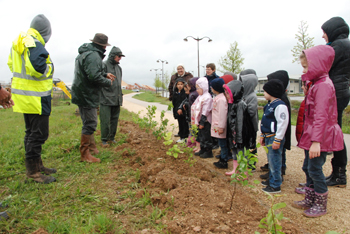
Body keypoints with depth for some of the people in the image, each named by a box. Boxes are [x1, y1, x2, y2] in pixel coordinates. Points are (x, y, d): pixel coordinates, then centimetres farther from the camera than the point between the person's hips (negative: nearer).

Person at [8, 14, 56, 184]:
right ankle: (32, 171, 6)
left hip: (24, 96, 10)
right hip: (36, 97, -10)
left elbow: (11, 64, 22)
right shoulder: (36, 45, -18)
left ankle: (37, 165, 31)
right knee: (38, 134, -3)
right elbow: (37, 67, -29)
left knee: (32, 132, 18)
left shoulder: (19, 43, 14)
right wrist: (49, 67, -11)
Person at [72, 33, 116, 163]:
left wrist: (105, 74, 10)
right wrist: (108, 82, -13)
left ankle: (91, 147, 35)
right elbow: (94, 76, -29)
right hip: (87, 95, -11)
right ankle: (85, 154, 2)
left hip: (83, 93, 11)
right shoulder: (93, 56, -19)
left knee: (89, 122, 20)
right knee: (90, 123, -6)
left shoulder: (85, 53, 16)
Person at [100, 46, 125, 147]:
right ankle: (104, 140, 11)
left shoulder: (118, 68, 17)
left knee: (114, 120, 12)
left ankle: (111, 137, 24)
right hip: (106, 100, -7)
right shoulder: (104, 65, -7)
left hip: (116, 100, 7)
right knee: (105, 121, -2)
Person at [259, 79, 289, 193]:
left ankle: (275, 185, 8)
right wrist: (263, 136, 23)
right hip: (268, 137, 10)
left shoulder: (280, 106, -18)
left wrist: (277, 140, -21)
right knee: (270, 160, 20)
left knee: (275, 162, -2)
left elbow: (282, 124, -22)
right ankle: (271, 179, 35)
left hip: (275, 138, -10)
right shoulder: (269, 105, 14)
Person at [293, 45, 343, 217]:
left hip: (321, 137, -10)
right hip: (312, 135, 10)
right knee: (307, 167, 17)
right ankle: (310, 200, 31)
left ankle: (321, 205, 18)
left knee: (315, 169, 0)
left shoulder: (323, 85, -19)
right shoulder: (317, 84, 13)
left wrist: (316, 141, -28)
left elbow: (321, 116, -26)